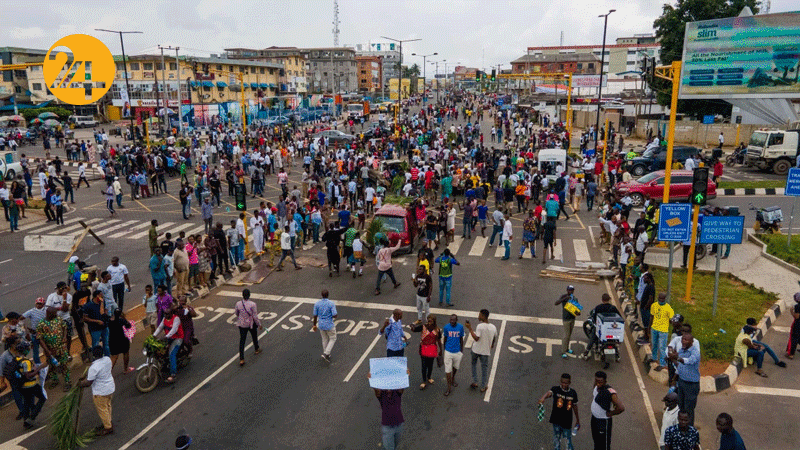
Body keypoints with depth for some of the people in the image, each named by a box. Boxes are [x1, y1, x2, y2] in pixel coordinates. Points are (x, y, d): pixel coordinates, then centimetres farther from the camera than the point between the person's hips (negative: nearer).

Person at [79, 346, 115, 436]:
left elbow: (88, 383, -23)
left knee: (102, 410, 13)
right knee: (108, 406, 26)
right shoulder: (107, 359, -9)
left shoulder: (94, 368, -31)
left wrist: (79, 383, 0)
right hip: (110, 387, 8)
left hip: (101, 392, -7)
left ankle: (108, 428, 27)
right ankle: (108, 423, 43)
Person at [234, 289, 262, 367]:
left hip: (242, 324, 2)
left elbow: (237, 314, 4)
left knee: (242, 340, 9)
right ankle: (257, 349, 49)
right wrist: (259, 325, -3)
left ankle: (241, 359, 5)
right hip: (251, 324, -2)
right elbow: (255, 317, -17)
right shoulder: (252, 304, -24)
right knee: (254, 337, 25)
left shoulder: (238, 304, -14)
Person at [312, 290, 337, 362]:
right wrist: (337, 315, 4)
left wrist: (314, 325, 12)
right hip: (329, 325, -4)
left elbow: (315, 315, -1)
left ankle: (326, 354, 31)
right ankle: (326, 354, 3)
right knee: (333, 339, 15)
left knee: (325, 339, 21)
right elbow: (335, 315, -21)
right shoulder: (331, 303, -19)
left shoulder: (317, 303, -8)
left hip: (321, 325, 4)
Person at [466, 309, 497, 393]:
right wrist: (492, 345, 30)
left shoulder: (480, 326, -22)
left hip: (476, 350, -2)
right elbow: (494, 338, 11)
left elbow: (476, 338, -25)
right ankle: (483, 387, 22)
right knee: (484, 368, 14)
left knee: (474, 364, 22)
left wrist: (470, 328, -23)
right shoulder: (493, 327, -5)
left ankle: (474, 382, 22)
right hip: (485, 351, 3)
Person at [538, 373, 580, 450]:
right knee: (556, 438, 15)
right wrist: (543, 398, -59)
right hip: (556, 420, 0)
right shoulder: (556, 389, -15)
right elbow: (549, 393, -37)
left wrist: (577, 420, 16)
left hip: (567, 421, 0)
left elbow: (575, 406, 7)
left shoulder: (573, 393, -6)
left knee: (568, 440, 11)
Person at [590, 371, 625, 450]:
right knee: (596, 440, 26)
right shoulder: (596, 386, -7)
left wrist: (610, 413, -23)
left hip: (603, 422, -7)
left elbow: (621, 408, -37)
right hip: (594, 418, 7)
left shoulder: (610, 392, -31)